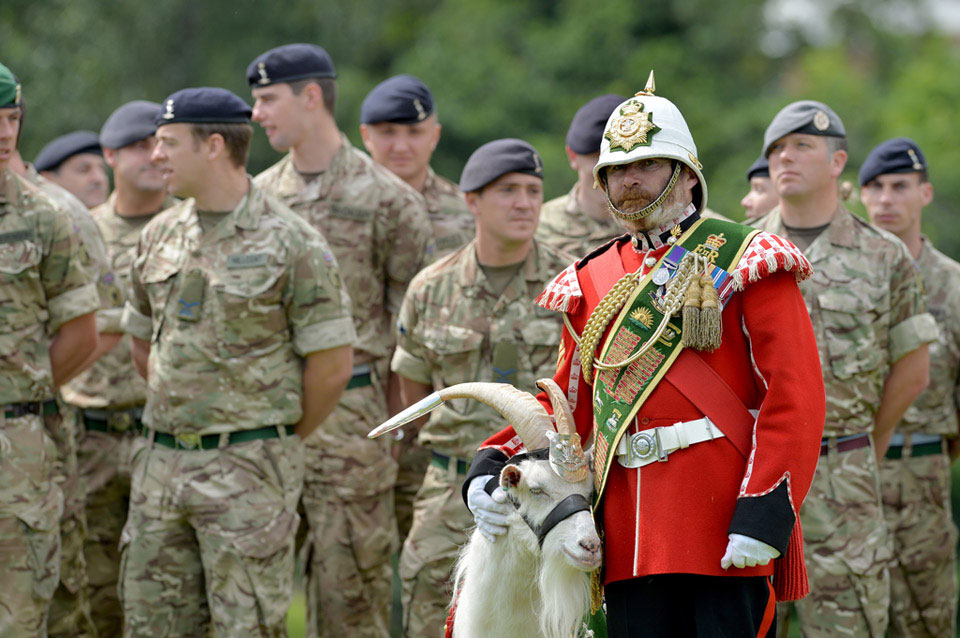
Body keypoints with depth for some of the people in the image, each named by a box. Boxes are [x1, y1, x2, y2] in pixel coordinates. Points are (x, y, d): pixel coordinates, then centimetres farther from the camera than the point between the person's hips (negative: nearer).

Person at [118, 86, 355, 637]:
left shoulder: (291, 244, -9)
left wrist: (278, 442, 1)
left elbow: (332, 365, -8)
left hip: (246, 468, -6)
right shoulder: (160, 236, 10)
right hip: (160, 462, 6)